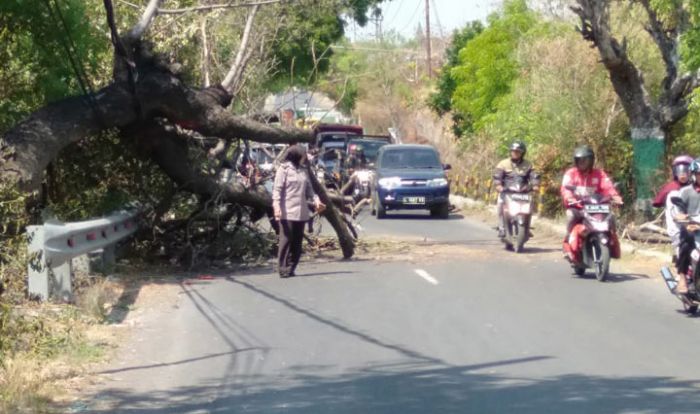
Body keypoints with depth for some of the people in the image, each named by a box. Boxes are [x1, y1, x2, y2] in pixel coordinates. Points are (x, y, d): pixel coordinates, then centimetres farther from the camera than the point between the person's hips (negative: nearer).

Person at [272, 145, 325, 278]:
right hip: (288, 212, -7)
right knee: (286, 240, -7)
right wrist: (276, 206, -20)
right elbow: (277, 189, -9)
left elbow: (309, 189, 20)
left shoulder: (303, 170, 16)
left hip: (301, 212, 7)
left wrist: (316, 200, 5)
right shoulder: (284, 169, -3)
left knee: (297, 242, 6)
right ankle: (283, 269, -4)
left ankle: (291, 268, 11)